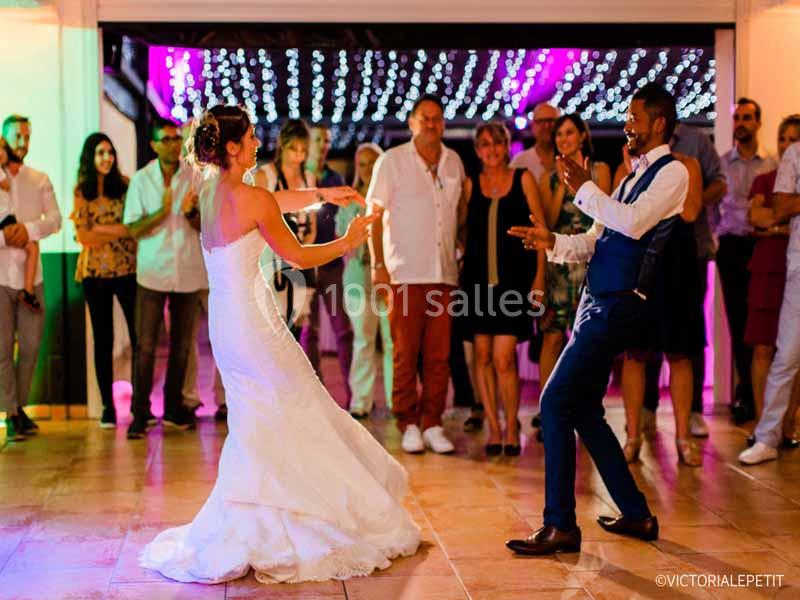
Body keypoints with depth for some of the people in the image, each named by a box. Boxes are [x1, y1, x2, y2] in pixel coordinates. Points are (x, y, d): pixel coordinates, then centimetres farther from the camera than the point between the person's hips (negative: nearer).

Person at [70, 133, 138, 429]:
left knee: (139, 335, -4)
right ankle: (108, 407, 12)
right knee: (103, 340, 6)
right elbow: (83, 236, -4)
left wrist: (99, 229, -9)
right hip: (95, 271, 0)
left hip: (128, 268, 0)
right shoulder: (81, 191, 4)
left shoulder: (125, 185, 4)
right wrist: (119, 230, -9)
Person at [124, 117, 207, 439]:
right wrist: (162, 211, -20)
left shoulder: (196, 177, 2)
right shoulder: (141, 179, -1)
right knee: (145, 346, -5)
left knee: (181, 346, 11)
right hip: (152, 273, -2)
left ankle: (174, 409, 23)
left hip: (188, 272, 2)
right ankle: (140, 414, 1)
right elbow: (133, 230, -5)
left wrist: (190, 213, -18)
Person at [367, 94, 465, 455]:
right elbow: (373, 215, 0)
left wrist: (462, 257, 11)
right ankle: (409, 425, 7)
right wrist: (378, 266, -8)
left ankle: (432, 425, 9)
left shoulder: (454, 162, 13)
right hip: (406, 274, -3)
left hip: (444, 274, 3)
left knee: (439, 356, 2)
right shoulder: (392, 161, 2)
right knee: (406, 354, -2)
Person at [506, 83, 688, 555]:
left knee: (556, 402, -13)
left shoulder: (672, 171, -5)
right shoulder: (635, 176, 22)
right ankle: (637, 515, 23)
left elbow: (634, 223, -21)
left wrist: (585, 189, -11)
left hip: (617, 305, -10)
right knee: (583, 411, 13)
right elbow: (595, 242, 20)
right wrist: (553, 242, 2)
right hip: (598, 301, 10)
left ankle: (560, 526, -7)